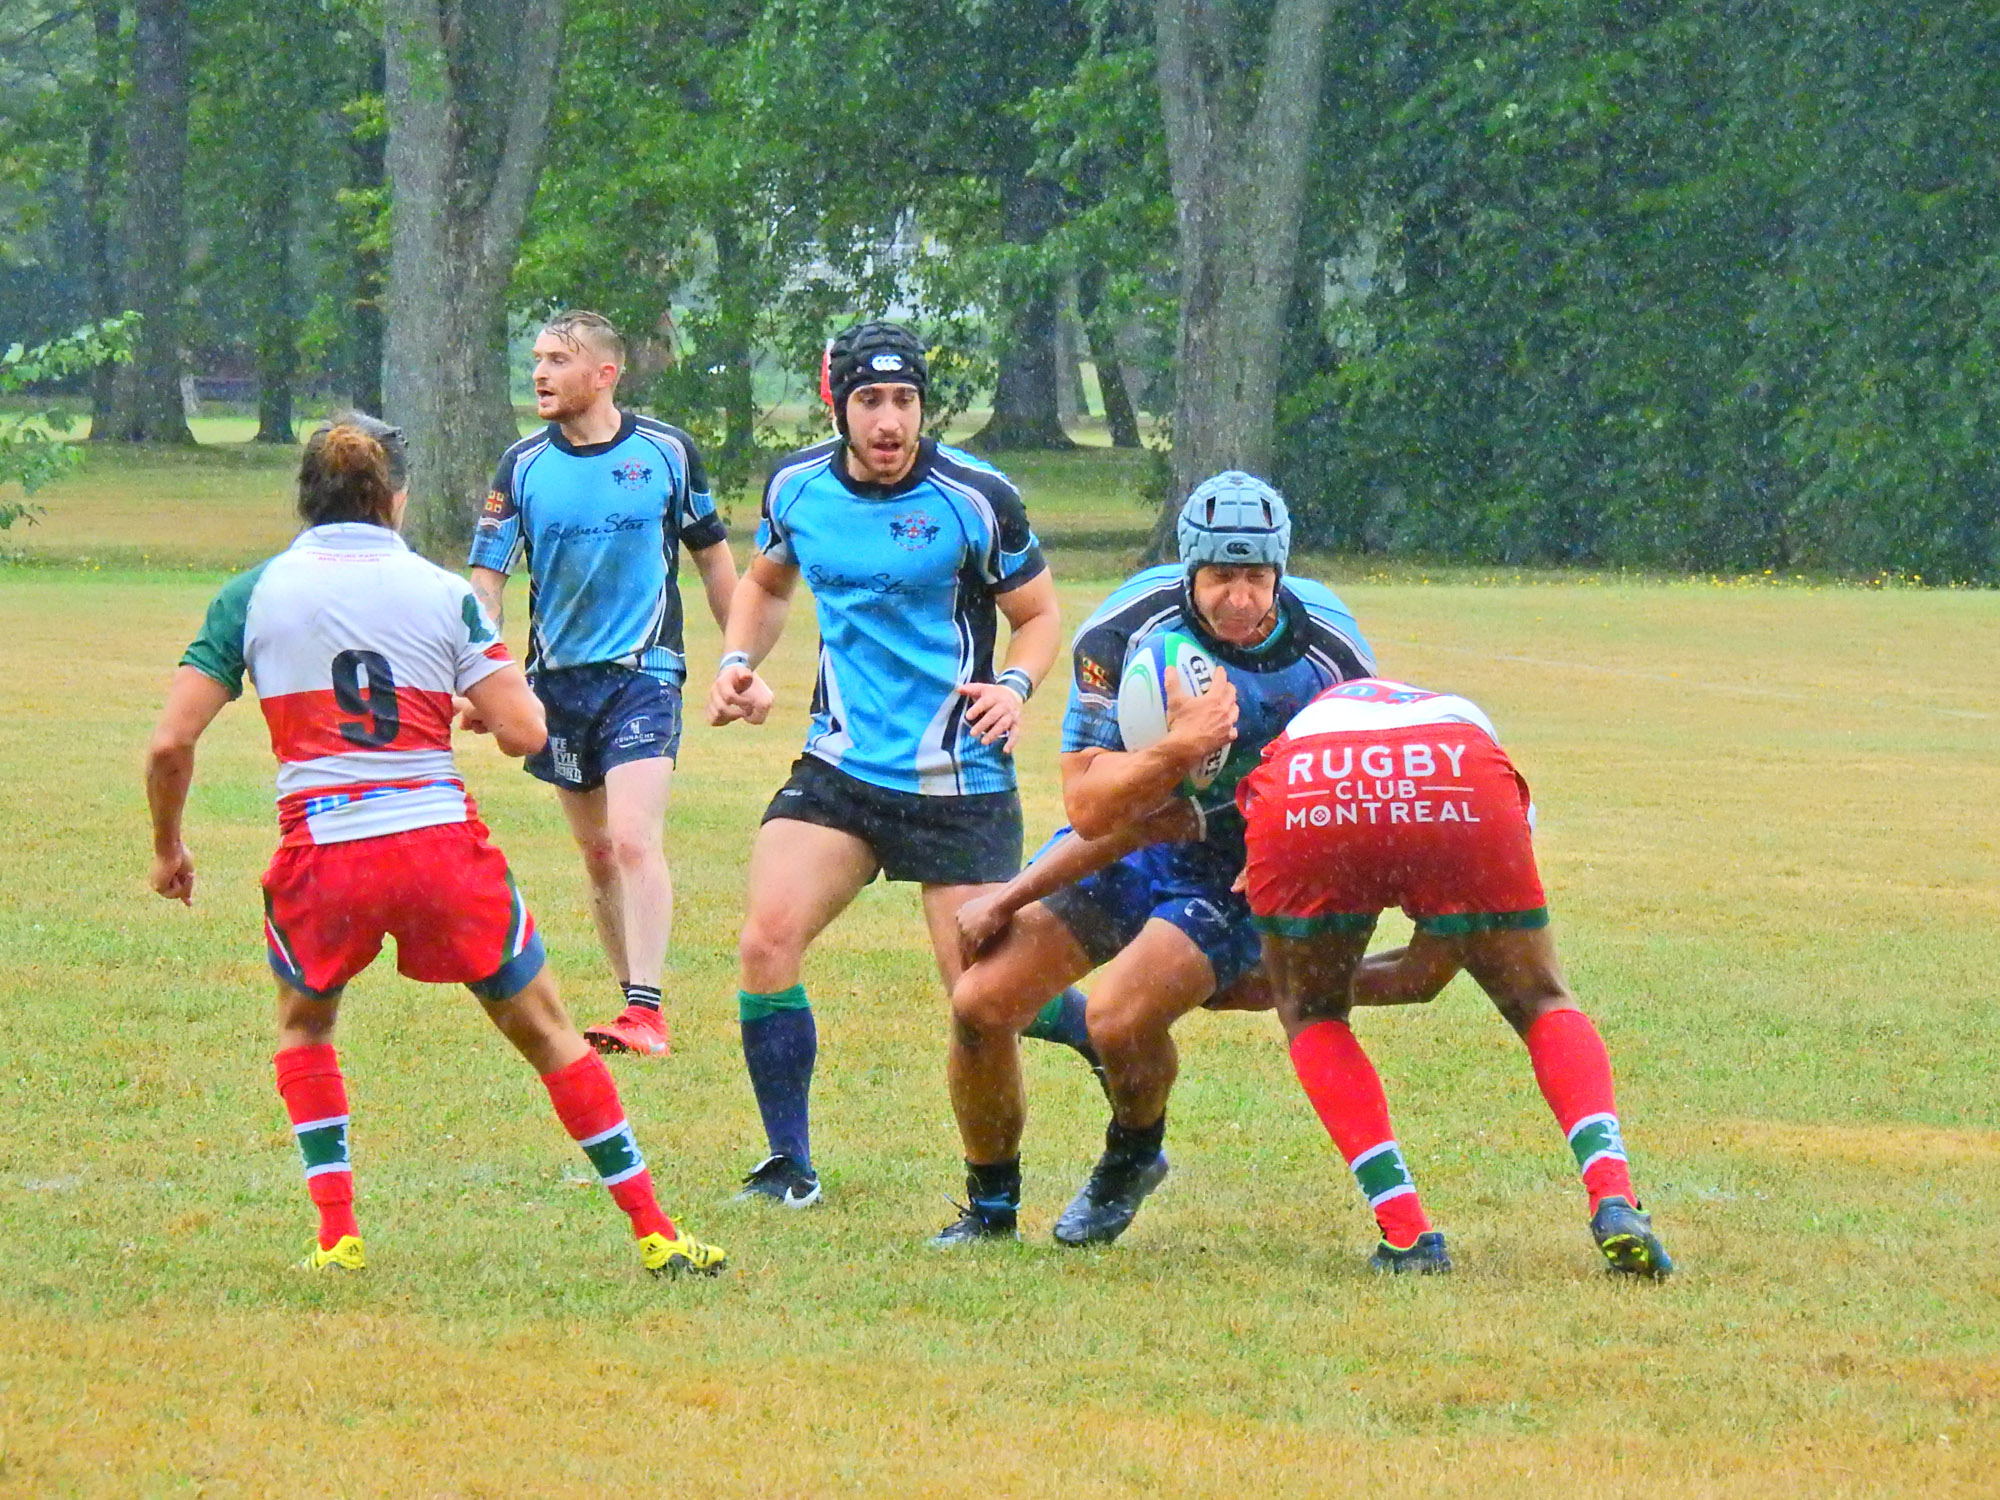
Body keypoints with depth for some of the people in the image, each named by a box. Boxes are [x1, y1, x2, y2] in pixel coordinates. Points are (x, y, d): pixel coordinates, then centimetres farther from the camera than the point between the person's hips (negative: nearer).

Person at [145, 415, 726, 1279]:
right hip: (443, 848, 0)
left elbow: (170, 744, 0)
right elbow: (524, 731, -3)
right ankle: (653, 1232, 15)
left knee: (303, 1022, 28)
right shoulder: (442, 593, 4)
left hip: (320, 853, 0)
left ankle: (336, 1234, 16)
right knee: (544, 1030, 15)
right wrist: (479, 710, 20)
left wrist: (168, 849, 16)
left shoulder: (251, 595, 5)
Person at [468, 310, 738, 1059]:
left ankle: (647, 1011, -18)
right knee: (597, 852, 9)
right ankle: (633, 1001, 20)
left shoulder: (666, 452, -2)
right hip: (558, 679, 3)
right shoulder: (523, 466, 0)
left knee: (634, 840, -17)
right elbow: (487, 577, 0)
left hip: (644, 670, -3)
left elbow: (712, 555, 10)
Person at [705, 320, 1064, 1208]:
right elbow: (766, 582, 22)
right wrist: (740, 661, 5)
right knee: (766, 942, -15)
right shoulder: (796, 487, 1)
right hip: (840, 768, 4)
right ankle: (788, 1166, -3)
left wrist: (1017, 685, -17)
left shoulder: (975, 499, -10)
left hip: (961, 783, -4)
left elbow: (1039, 612, 2)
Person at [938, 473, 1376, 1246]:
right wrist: (1177, 751, -42)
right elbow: (1089, 806, -20)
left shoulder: (1331, 654, -23)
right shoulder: (1125, 628, -21)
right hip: (1120, 849, 3)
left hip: (1239, 872, -3)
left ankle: (1133, 1158, 8)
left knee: (1119, 1015, -27)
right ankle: (990, 1206, 16)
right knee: (981, 1002, -9)